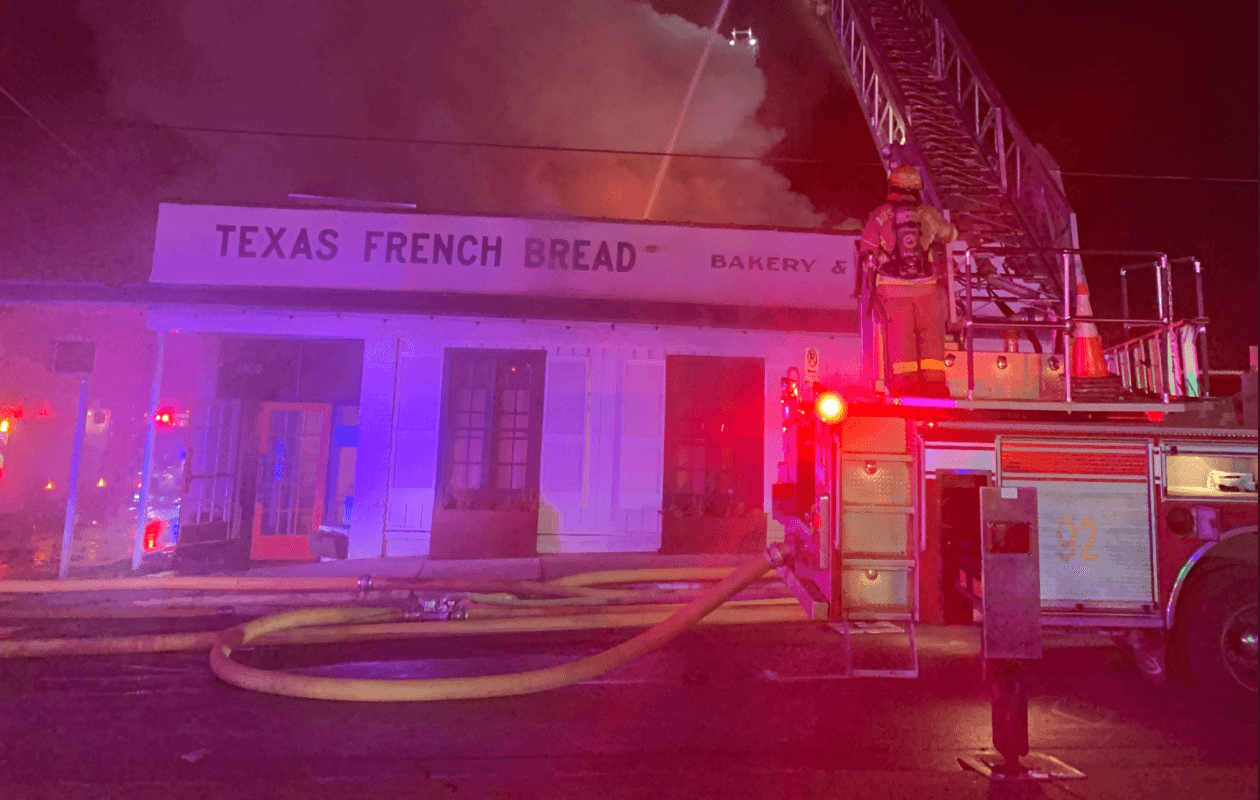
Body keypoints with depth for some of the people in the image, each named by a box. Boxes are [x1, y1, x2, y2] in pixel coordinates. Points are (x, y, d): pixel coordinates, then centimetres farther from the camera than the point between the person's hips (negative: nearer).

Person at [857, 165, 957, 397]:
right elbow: (950, 235, 22)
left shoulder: (880, 215, -2)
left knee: (900, 332, 1)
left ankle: (906, 380, -3)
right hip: (925, 284, 1)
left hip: (892, 285, -1)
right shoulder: (928, 214, 4)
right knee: (930, 331, 7)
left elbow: (867, 254, -1)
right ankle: (933, 380, 4)